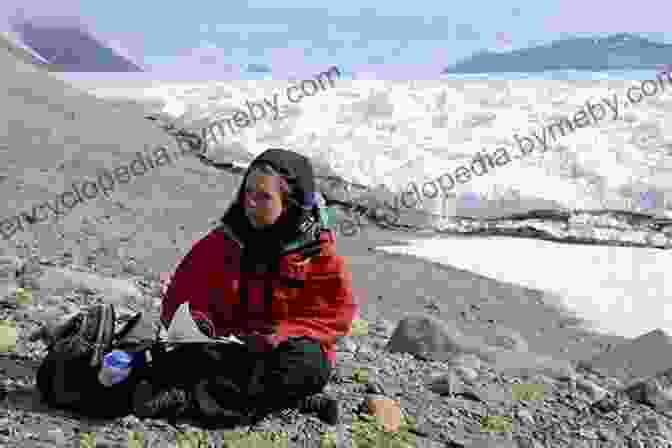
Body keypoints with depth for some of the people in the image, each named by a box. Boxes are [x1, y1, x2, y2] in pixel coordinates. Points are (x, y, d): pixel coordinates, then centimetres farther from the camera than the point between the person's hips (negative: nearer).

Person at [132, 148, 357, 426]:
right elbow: (188, 283, 12)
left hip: (287, 348, -1)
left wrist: (279, 335, -17)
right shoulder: (227, 238, 6)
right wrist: (198, 317, -9)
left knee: (305, 362, -37)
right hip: (232, 345, 2)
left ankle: (189, 398, -37)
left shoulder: (318, 251, -3)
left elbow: (338, 314, -6)